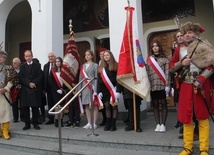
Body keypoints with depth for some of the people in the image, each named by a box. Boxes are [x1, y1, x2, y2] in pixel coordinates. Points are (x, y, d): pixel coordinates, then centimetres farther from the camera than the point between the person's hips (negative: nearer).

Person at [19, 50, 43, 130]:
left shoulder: (37, 65, 7)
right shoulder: (22, 66, 12)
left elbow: (40, 76, -1)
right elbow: (21, 78, 2)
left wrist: (34, 83, -15)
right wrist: (29, 83, -12)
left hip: (35, 89, -1)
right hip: (25, 90, 2)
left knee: (35, 107, 2)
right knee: (25, 107, 4)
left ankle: (35, 123, 13)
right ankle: (27, 124, 14)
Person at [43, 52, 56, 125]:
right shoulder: (46, 66, 11)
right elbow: (44, 77, 8)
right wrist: (44, 88, 1)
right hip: (49, 88, 5)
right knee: (50, 104, 11)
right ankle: (51, 119, 21)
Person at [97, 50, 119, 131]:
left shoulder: (115, 66, -1)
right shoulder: (101, 67, 12)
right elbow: (99, 80, 9)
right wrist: (99, 91, 2)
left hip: (113, 89, -4)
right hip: (104, 90, 4)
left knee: (114, 105, 2)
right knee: (107, 106, 8)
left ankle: (113, 124, 11)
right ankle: (108, 123, 17)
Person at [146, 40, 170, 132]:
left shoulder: (164, 59, 2)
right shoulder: (149, 59, 10)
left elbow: (167, 73, -4)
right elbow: (147, 73, 7)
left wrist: (167, 85, -10)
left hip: (162, 85, -3)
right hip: (153, 85, 3)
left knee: (163, 104, 4)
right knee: (155, 105, 7)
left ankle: (163, 124, 13)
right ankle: (158, 124, 17)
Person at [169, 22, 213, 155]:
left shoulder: (203, 47, 2)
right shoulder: (179, 50, 10)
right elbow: (171, 68, 10)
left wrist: (200, 80, -18)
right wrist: (181, 63, -9)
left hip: (201, 86, -2)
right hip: (185, 87, 2)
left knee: (203, 116, 5)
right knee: (186, 116, 5)